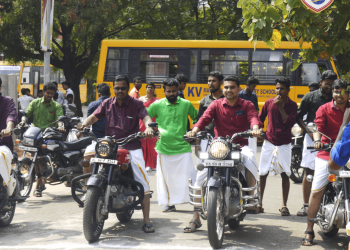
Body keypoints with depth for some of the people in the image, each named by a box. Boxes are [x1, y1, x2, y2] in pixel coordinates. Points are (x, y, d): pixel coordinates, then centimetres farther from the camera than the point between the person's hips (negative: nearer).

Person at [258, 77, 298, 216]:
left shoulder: (292, 105, -1)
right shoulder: (269, 103, 3)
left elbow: (290, 123, -17)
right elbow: (260, 118, 17)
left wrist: (280, 106, -18)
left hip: (284, 144, -1)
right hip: (269, 142, 1)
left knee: (285, 174, -1)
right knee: (263, 173, 3)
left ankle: (284, 206, 6)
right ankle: (259, 203, 13)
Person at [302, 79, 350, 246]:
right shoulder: (324, 109, 3)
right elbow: (318, 127, -9)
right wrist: (317, 140, -28)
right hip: (327, 155, -1)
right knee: (316, 191, -8)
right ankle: (309, 231, 1)